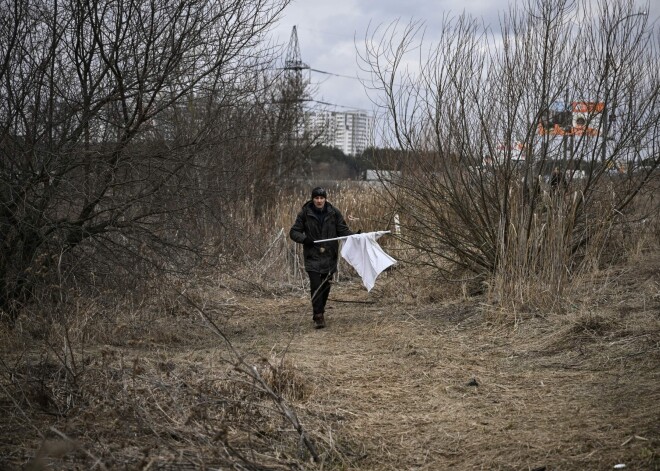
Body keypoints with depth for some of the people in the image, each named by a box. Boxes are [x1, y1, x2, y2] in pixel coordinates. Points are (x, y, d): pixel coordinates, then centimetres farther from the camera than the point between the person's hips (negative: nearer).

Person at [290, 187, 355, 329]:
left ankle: (319, 312, 29)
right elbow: (294, 232, 0)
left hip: (329, 256, 2)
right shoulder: (305, 213, -4)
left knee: (326, 286, 10)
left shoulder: (334, 212, 1)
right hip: (312, 256, -2)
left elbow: (343, 230, 4)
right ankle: (318, 316, -5)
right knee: (316, 286, -11)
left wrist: (354, 235, -15)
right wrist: (304, 239, -20)